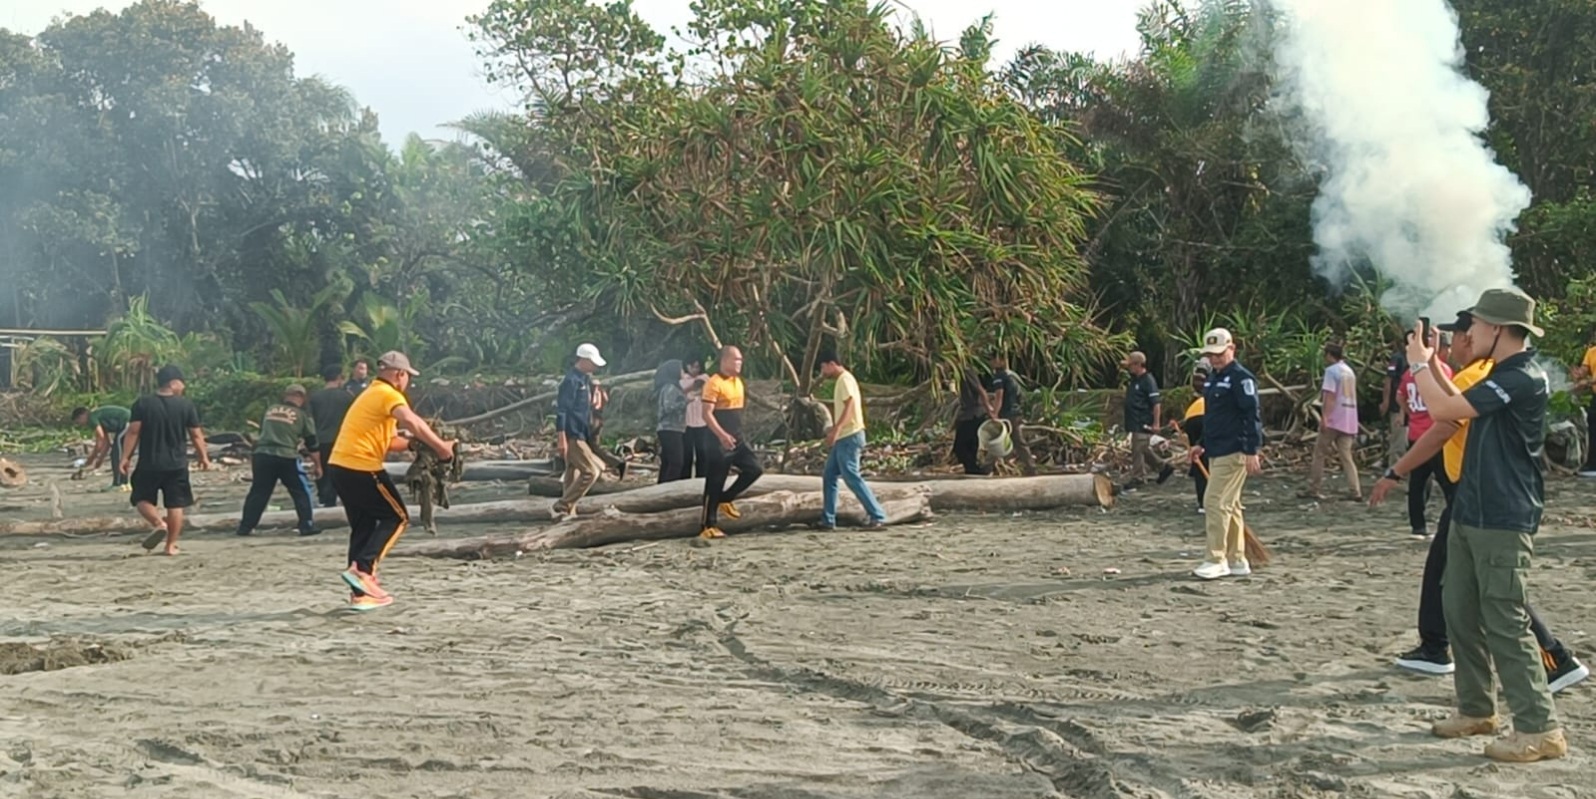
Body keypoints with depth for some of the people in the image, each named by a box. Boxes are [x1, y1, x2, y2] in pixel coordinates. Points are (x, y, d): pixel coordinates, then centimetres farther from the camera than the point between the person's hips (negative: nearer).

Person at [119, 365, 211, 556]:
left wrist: (125, 457, 0)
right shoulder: (186, 405, -2)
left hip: (149, 463, 0)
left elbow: (133, 432, -6)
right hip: (177, 465, 0)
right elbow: (196, 435, 1)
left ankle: (158, 523, -13)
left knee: (142, 498, 14)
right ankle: (171, 545, 8)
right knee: (175, 504, 8)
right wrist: (204, 457, 13)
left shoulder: (142, 403, -3)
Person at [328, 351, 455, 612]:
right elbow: (412, 421, -27)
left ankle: (360, 594, 14)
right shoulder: (388, 394, -8)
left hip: (340, 467, 9)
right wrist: (440, 447, -22)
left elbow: (386, 440, 22)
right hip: (362, 468, -9)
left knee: (362, 526, 14)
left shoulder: (371, 394, 24)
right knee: (396, 517, 1)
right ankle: (362, 569, -12)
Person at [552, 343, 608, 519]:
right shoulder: (571, 381, -16)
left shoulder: (585, 379, 14)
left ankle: (569, 512, 17)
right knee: (590, 472, -12)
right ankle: (560, 507, -9)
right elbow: (561, 410, -20)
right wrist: (562, 439, -24)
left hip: (581, 435, 10)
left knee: (573, 474, 12)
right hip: (572, 436, -10)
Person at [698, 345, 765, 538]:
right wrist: (722, 435, -30)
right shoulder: (714, 383, -13)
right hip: (720, 441, -8)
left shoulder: (738, 381, 13)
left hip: (737, 439, 8)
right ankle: (708, 526, 2)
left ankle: (726, 499, 15)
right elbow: (707, 414, -20)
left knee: (755, 469, -1)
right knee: (715, 483, -4)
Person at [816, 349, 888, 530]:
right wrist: (834, 431, 25)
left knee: (852, 477, -11)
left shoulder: (845, 379, -11)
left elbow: (849, 405, -23)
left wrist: (835, 429, -31)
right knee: (828, 476, 10)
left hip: (849, 436, -10)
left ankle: (877, 516, -10)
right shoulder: (842, 380, 19)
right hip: (843, 437, 10)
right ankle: (828, 520, 12)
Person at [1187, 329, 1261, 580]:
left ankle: (1216, 560, -8)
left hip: (1233, 453, -10)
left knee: (1216, 502, -12)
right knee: (1230, 505, 12)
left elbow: (1252, 416, -16)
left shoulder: (1241, 378, -11)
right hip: (1216, 453, 10)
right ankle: (1237, 560, 18)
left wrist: (1252, 452, -20)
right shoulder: (1214, 379, 17)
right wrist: (1203, 445, 23)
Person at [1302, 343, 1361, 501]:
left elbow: (1330, 395, -17)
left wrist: (1324, 417, -21)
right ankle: (1355, 491, -3)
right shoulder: (1349, 371, 17)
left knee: (1320, 453, 2)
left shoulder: (1331, 370, -8)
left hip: (1334, 419, -7)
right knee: (1346, 456, 6)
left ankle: (1313, 490, 4)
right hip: (1349, 421, 7)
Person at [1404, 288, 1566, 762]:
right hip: (1470, 515, 10)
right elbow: (1452, 408, 24)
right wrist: (1430, 362, 17)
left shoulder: (1523, 379, -18)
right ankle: (1477, 709, 24)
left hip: (1503, 524, -10)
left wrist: (1418, 363, -5)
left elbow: (1443, 409, -21)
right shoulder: (1502, 376, 13)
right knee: (1461, 613, 14)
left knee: (1505, 623, -8)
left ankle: (1540, 728, -3)